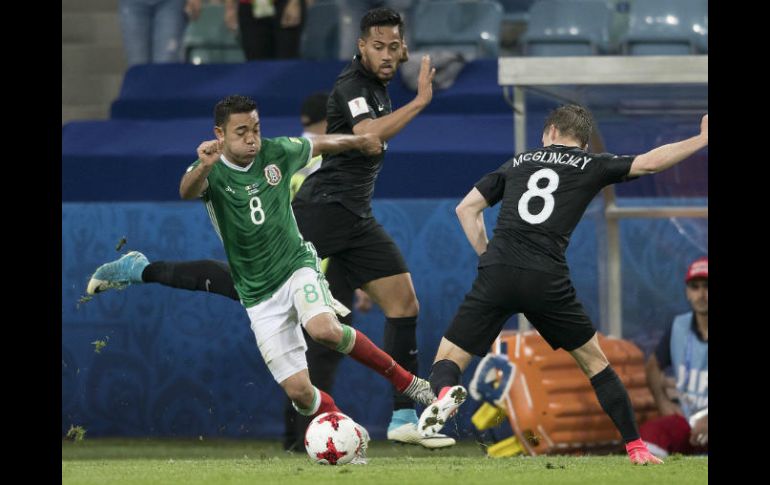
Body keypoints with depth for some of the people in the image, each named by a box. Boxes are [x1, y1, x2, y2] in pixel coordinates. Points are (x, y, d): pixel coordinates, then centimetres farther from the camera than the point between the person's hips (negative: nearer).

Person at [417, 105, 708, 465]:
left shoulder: (518, 162, 24)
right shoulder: (591, 166, 15)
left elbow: (466, 209, 20)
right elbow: (649, 163, 6)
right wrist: (702, 139, 15)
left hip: (497, 274, 1)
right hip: (547, 280, -1)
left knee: (446, 363, 6)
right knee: (594, 362, 19)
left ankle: (445, 393, -30)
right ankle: (636, 448, 16)